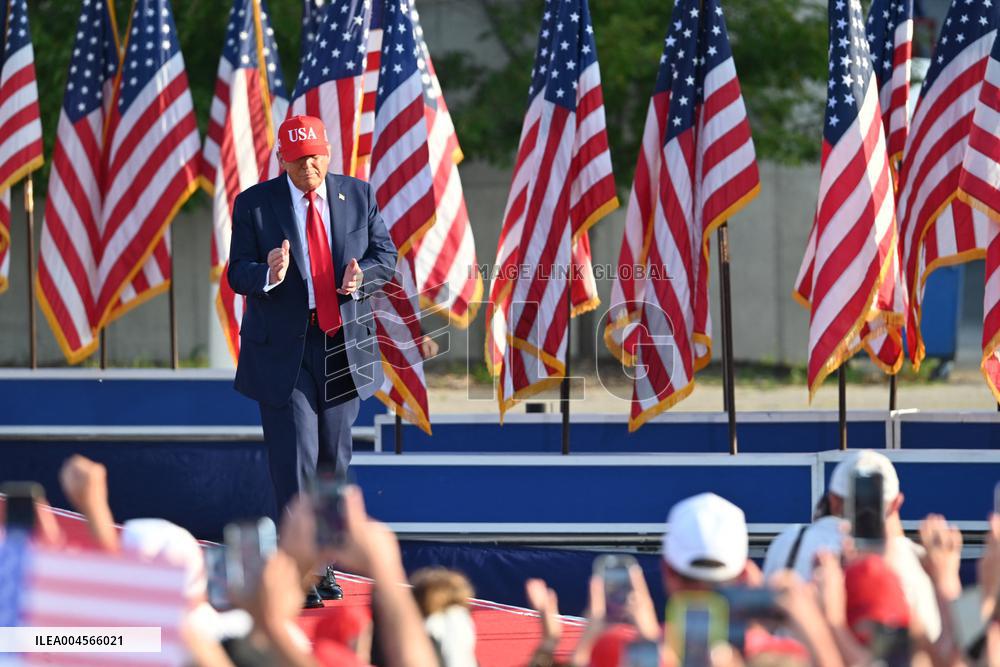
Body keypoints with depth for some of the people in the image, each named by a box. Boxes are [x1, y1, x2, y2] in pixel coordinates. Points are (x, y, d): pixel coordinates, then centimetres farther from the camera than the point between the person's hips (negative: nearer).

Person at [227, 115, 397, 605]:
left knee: (334, 460, 10)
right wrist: (267, 275, -28)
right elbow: (237, 271, -5)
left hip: (344, 345, 3)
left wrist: (361, 278, -16)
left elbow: (385, 256, 6)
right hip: (282, 349, -3)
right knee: (294, 460, -9)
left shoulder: (359, 196, 5)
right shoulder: (254, 204, -2)